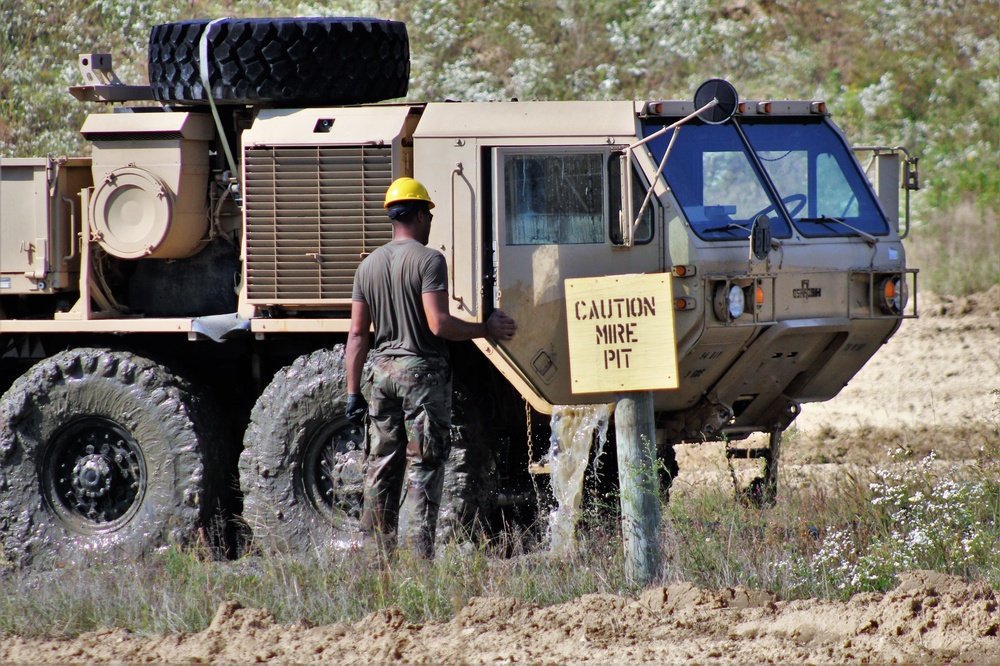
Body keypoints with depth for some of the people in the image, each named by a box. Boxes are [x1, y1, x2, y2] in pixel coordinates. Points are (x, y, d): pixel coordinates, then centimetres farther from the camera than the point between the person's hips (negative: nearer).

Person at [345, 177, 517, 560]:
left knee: (381, 467, 11)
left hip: (382, 371, 6)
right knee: (424, 469, -4)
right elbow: (439, 324, -19)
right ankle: (418, 554, -10)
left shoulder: (369, 266, 9)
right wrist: (487, 330, -6)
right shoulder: (428, 261, -10)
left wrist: (353, 392, 9)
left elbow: (357, 334, 7)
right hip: (422, 370, -6)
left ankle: (376, 556, 13)